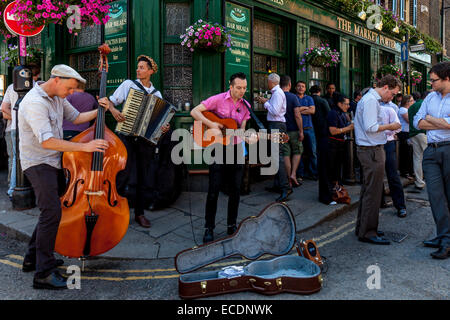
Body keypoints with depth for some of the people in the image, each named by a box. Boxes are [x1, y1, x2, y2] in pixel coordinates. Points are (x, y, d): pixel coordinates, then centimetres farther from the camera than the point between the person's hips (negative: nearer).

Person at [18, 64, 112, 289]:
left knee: (51, 211, 16)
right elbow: (47, 142, -31)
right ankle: (43, 274, -11)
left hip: (53, 162, 10)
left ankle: (33, 258, 29)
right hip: (38, 163, -10)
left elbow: (76, 117, 18)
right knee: (52, 212, -17)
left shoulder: (57, 97, 7)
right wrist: (85, 147, -31)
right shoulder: (35, 102, -23)